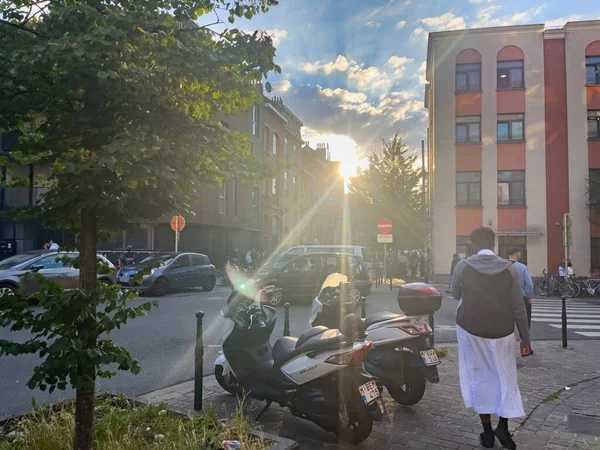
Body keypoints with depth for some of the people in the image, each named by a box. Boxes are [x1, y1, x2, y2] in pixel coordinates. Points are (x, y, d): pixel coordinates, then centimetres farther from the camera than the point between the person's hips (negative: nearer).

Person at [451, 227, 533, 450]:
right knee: (505, 377, 17)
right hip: (501, 332, 1)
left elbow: (455, 294, 7)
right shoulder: (509, 268, -7)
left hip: (471, 330, 0)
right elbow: (518, 307, -4)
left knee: (479, 377, 11)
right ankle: (503, 426, 12)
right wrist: (525, 338, 4)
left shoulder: (463, 266, -9)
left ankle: (488, 432, 17)